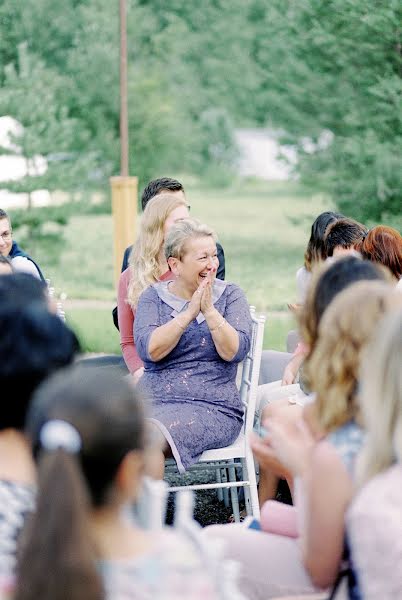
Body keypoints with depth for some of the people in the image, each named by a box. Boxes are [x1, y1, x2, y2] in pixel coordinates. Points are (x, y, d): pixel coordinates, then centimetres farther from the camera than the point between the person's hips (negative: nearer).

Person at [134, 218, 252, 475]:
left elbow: (235, 351, -5)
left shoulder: (230, 295, 9)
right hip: (153, 399, 2)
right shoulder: (153, 297, 11)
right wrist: (190, 312, -11)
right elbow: (149, 350, -7)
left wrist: (209, 310, -12)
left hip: (212, 406, -2)